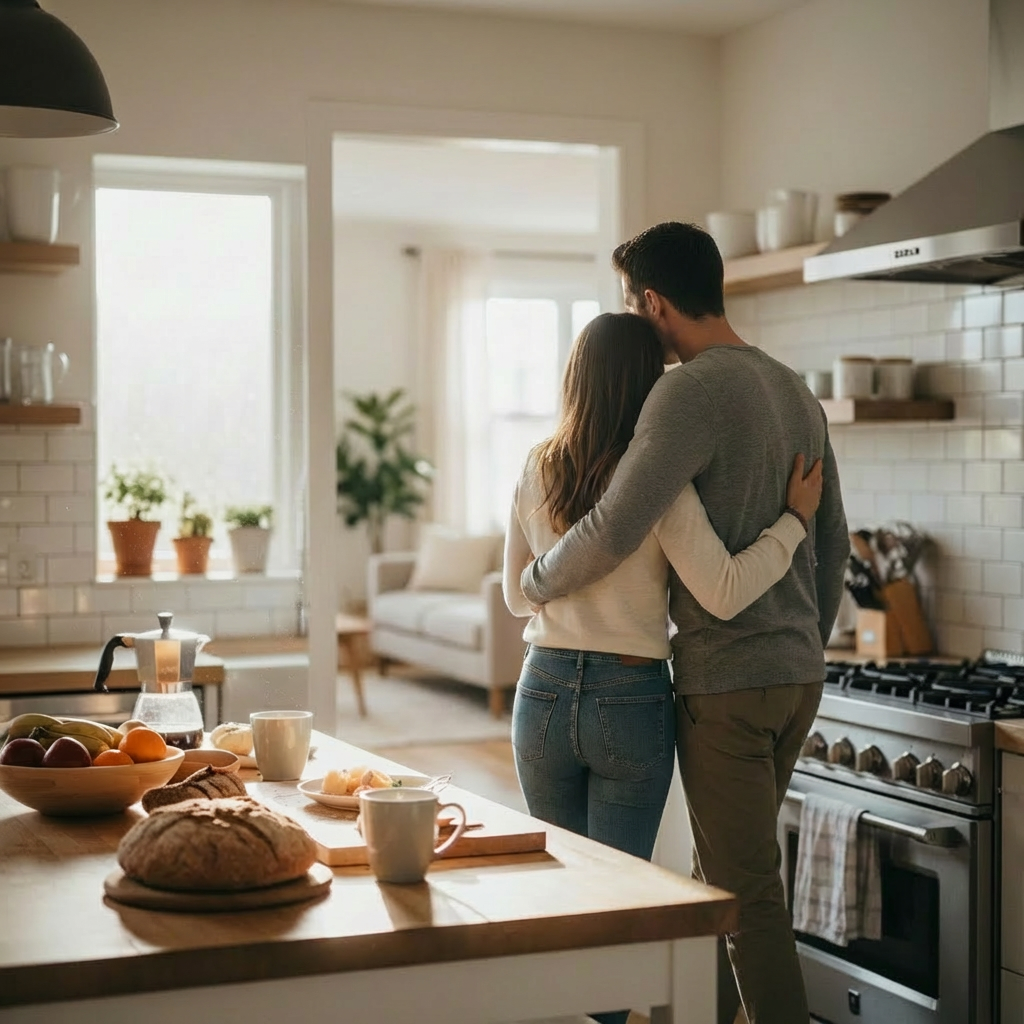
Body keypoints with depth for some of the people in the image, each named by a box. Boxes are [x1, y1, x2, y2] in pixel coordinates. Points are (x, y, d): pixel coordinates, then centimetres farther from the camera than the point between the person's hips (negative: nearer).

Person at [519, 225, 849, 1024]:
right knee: (725, 869, 19)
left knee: (748, 892, 0)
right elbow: (834, 544, 16)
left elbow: (614, 531, -25)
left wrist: (535, 582, -6)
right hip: (799, 674, 9)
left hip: (727, 682, -9)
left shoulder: (692, 392, -16)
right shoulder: (796, 393, 11)